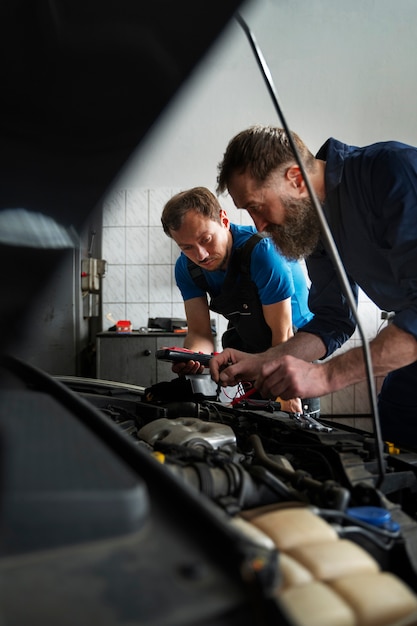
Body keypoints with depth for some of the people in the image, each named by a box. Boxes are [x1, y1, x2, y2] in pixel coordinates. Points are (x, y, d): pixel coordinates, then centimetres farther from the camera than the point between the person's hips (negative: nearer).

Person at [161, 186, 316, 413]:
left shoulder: (262, 252, -32)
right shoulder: (186, 267, -13)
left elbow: (283, 335, -27)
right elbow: (199, 332, -14)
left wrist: (289, 398, -22)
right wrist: (192, 356, -38)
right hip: (249, 346, 5)